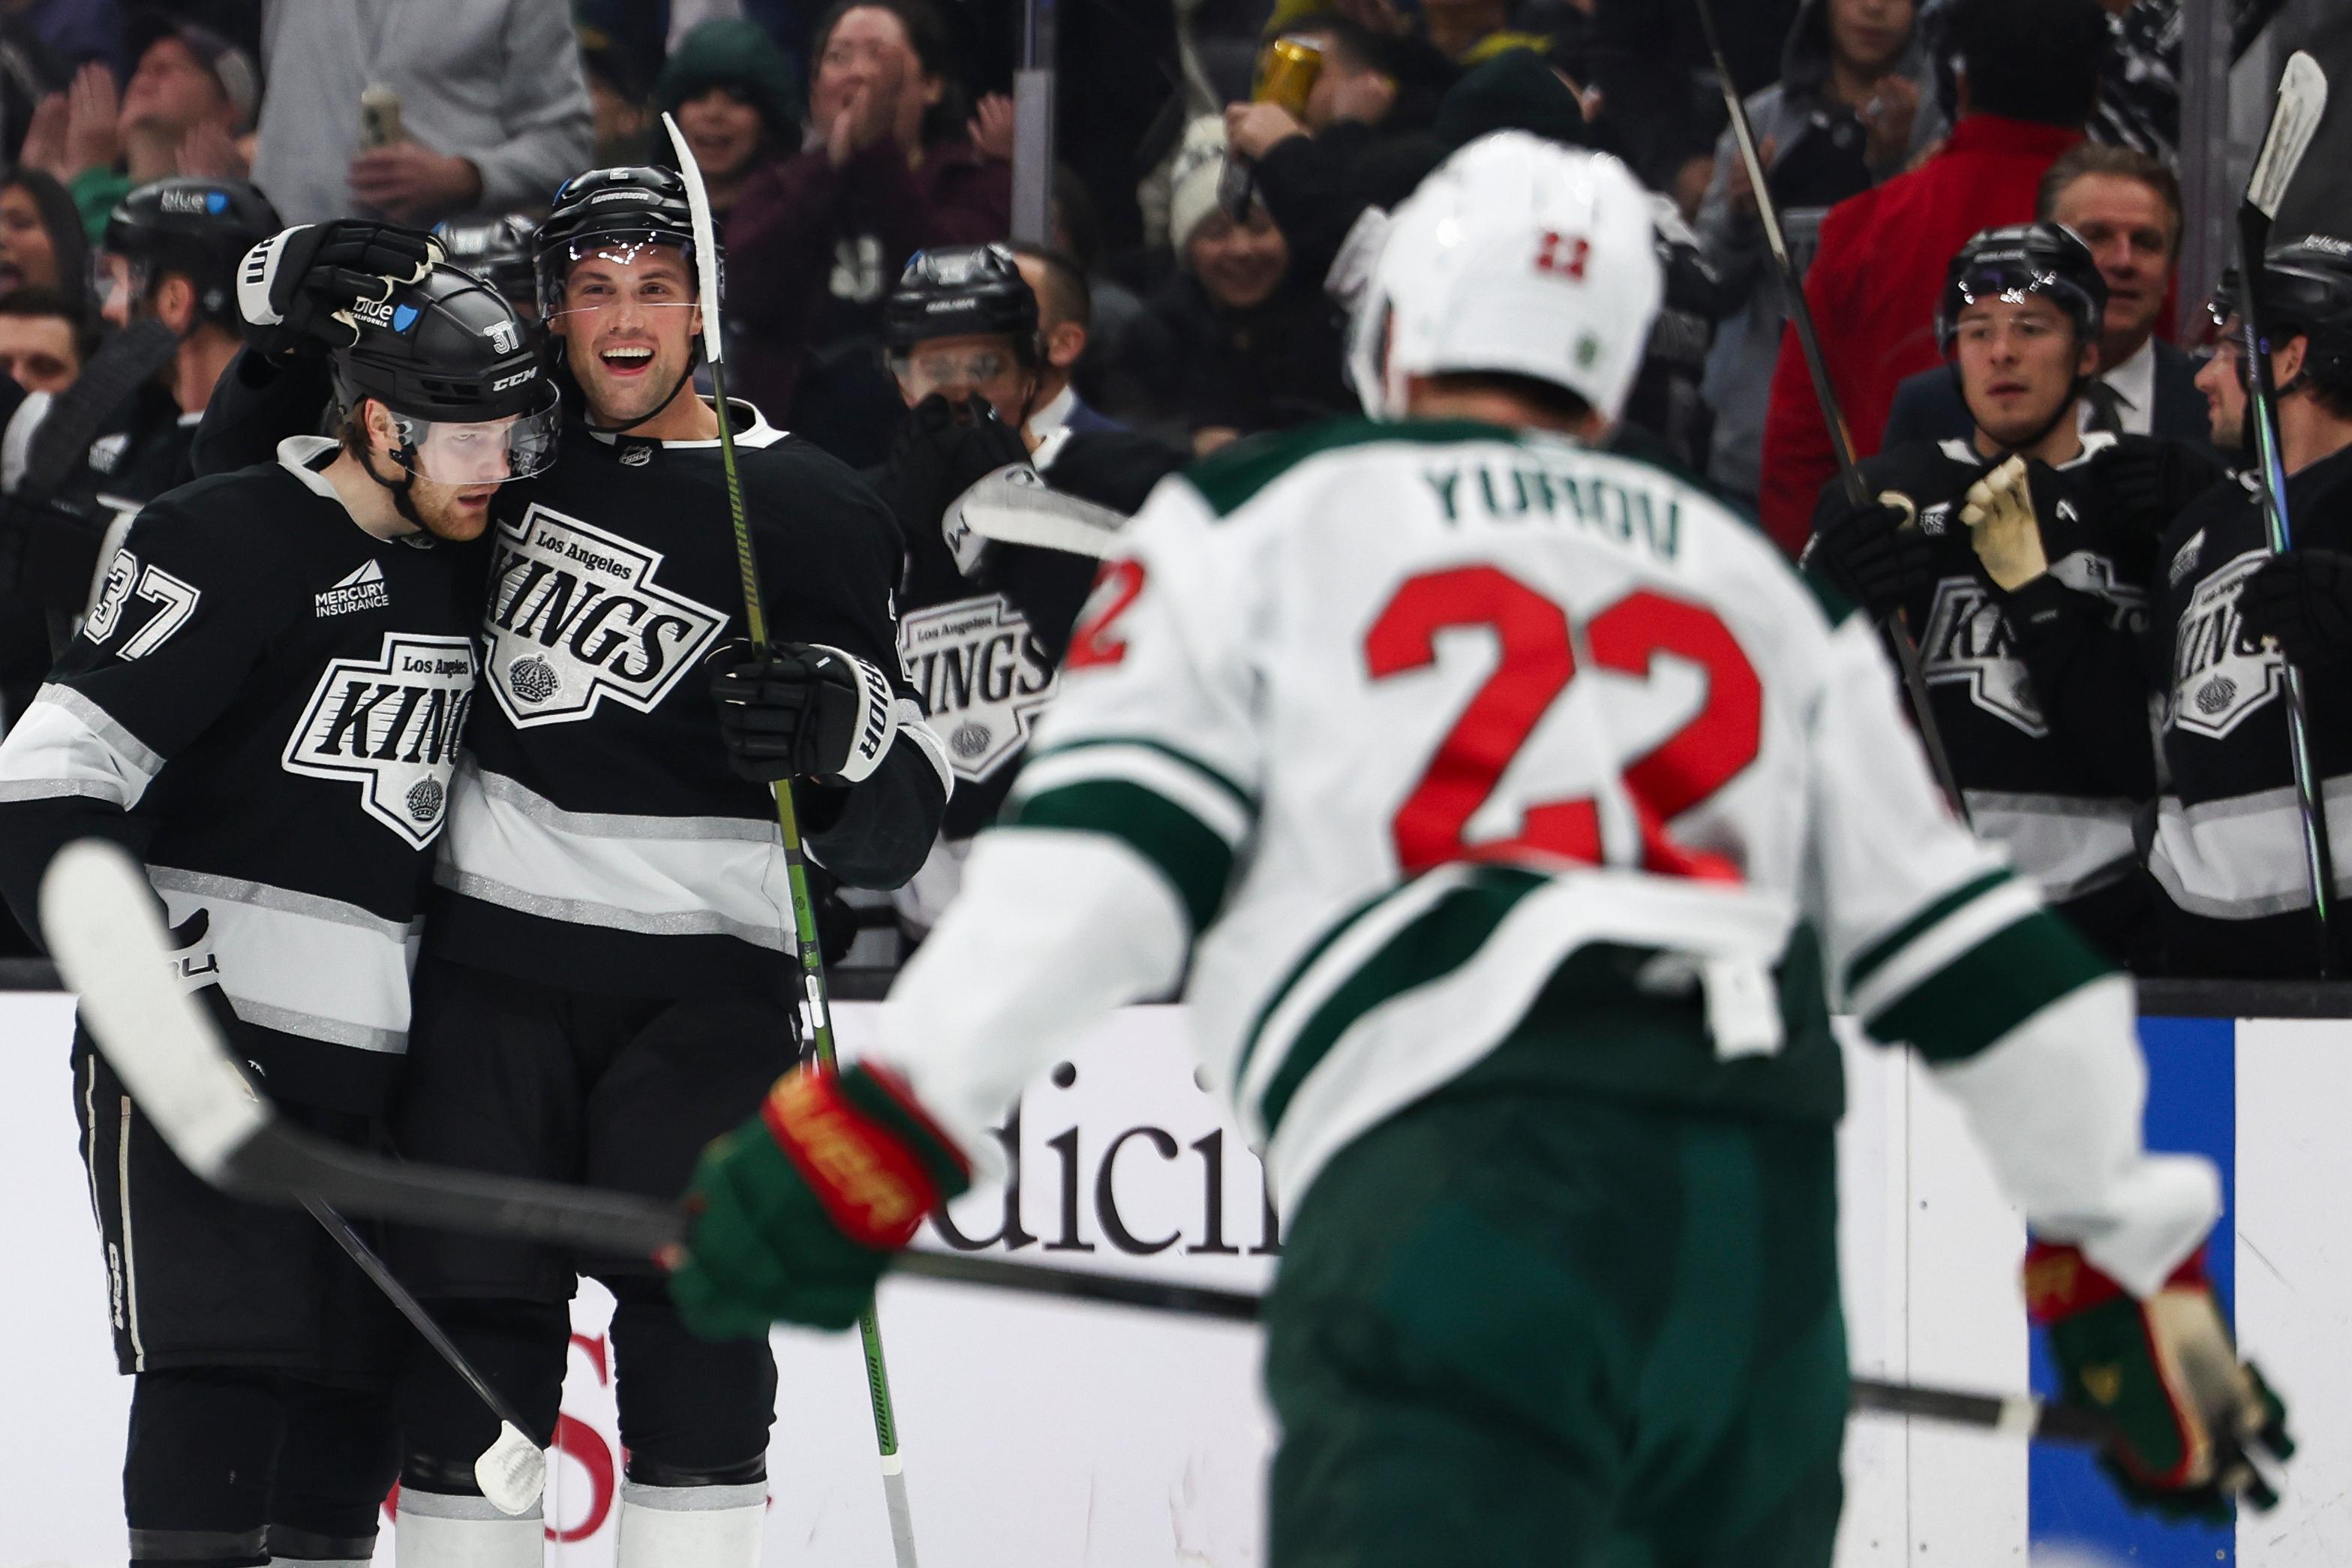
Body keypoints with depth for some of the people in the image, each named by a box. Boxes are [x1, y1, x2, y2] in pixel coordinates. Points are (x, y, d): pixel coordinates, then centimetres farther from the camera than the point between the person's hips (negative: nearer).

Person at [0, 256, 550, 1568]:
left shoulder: (461, 564, 15)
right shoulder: (232, 546, -11)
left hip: (369, 1064, 8)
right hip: (206, 1038, -8)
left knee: (358, 1397, 7)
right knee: (224, 1376, -14)